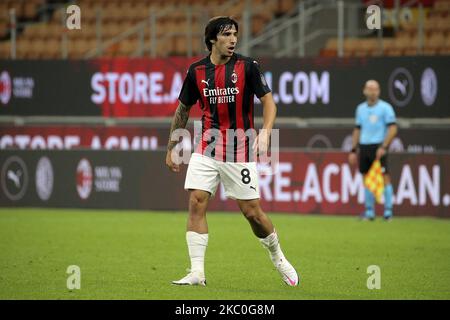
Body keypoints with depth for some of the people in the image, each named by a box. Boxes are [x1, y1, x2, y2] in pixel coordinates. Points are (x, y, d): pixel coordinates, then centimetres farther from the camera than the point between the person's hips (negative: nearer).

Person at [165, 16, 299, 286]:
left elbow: (268, 101, -7)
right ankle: (197, 273, -9)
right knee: (197, 203, -11)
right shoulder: (197, 71, 3)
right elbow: (183, 111, 15)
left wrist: (265, 133, -24)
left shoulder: (247, 67, -5)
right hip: (207, 149, 2)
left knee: (252, 211, 0)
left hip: (240, 150, -2)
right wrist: (171, 149, 16)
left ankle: (278, 257, 26)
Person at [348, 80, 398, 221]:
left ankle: (388, 211, -6)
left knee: (384, 177, -9)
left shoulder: (385, 108, -3)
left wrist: (383, 147, -17)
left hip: (378, 147, -5)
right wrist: (353, 150, 14)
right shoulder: (361, 108, 13)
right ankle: (369, 212, 10)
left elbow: (393, 129, -9)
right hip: (364, 147, 5)